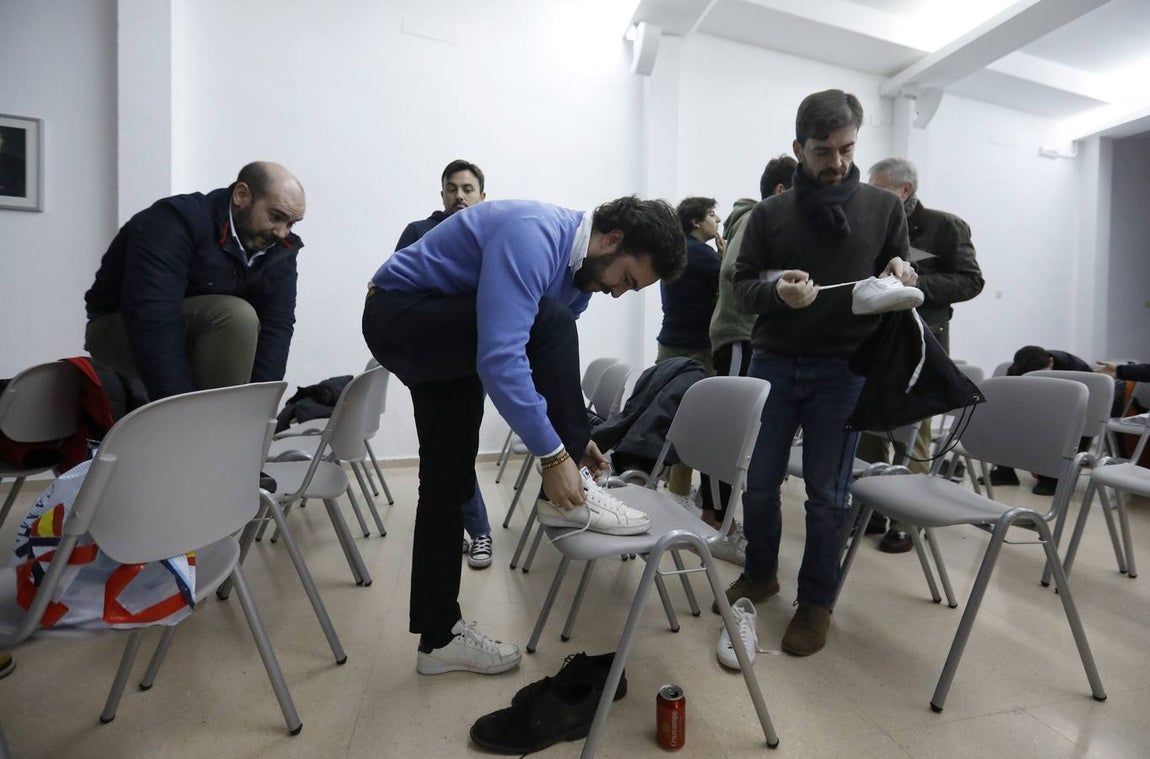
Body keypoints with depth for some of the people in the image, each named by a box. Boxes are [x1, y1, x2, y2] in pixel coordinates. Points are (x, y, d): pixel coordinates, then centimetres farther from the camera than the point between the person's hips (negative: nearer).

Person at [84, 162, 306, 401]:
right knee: (236, 315, -29)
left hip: (192, 335, 7)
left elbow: (277, 326, -18)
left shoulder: (280, 249, -10)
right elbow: (151, 321, -36)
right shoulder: (174, 222, -26)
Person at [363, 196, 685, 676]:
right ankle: (566, 499, -16)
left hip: (445, 337, 9)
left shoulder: (580, 267, 1)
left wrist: (572, 435, 5)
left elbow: (550, 362, 11)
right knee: (550, 321, -28)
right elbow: (500, 357, -39)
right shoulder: (533, 238, -29)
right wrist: (553, 454, -33)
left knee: (448, 478, 7)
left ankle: (439, 635, 19)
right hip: (399, 315, -9)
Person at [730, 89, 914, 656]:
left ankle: (816, 602, 24)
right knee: (758, 481, 9)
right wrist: (776, 290, -19)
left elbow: (899, 282, 13)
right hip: (773, 363, 1)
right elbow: (741, 286, 3)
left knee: (827, 493, 6)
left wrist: (900, 278, -11)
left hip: (843, 369, -1)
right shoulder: (769, 214, 6)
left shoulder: (885, 208, 7)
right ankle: (760, 573, 34)